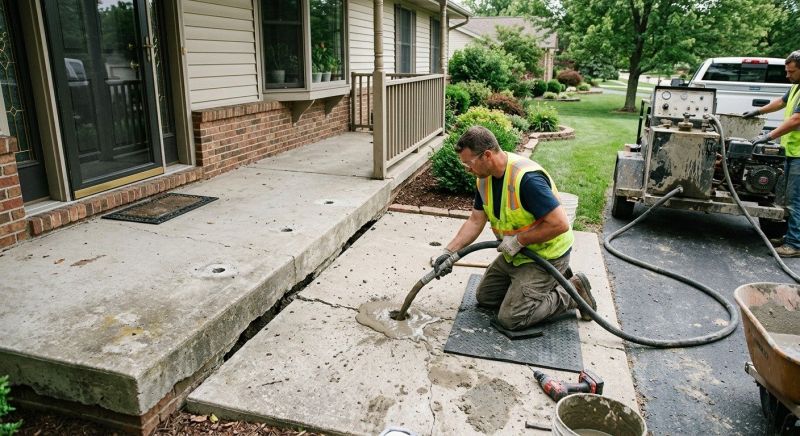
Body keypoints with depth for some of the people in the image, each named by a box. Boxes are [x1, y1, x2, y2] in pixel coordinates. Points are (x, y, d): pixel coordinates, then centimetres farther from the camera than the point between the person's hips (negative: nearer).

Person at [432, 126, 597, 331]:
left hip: (546, 255, -9)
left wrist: (518, 240, -24)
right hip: (515, 253, 9)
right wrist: (449, 252, -8)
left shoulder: (527, 177, -32)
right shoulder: (485, 177, -3)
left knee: (510, 318, -10)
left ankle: (571, 292, 5)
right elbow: (475, 221, 1)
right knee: (485, 297, 15)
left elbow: (560, 224, -32)